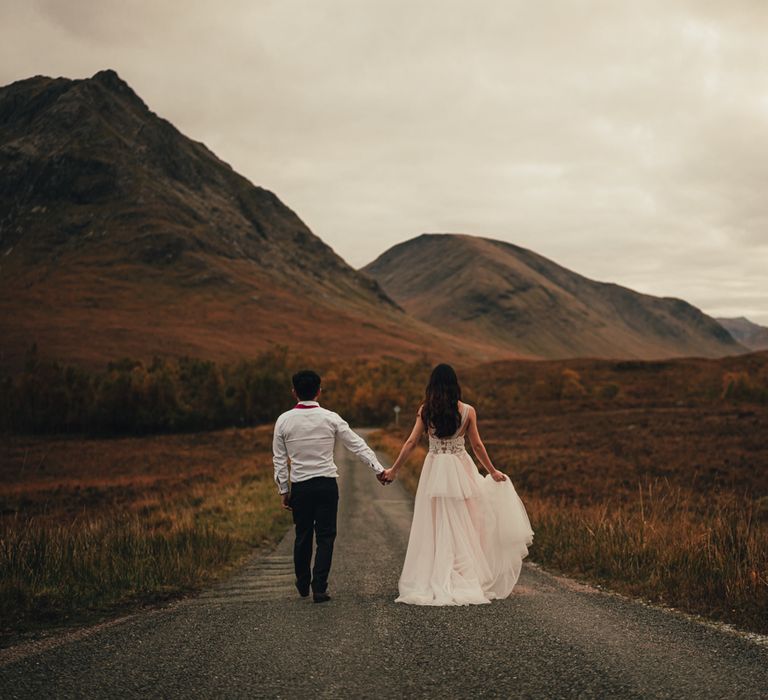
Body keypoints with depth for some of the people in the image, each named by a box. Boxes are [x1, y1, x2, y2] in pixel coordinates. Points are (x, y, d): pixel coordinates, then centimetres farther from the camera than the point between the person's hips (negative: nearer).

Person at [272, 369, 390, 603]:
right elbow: (357, 445, -3)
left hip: (299, 486, 2)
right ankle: (319, 588, -3)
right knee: (325, 537, 3)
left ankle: (303, 585, 30)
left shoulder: (284, 421, -2)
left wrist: (284, 490, 10)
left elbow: (279, 459, 2)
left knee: (302, 536, 14)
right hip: (326, 484, -1)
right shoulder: (330, 418, -5)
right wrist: (378, 469, 3)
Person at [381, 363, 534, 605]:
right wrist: (493, 472, 13)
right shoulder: (467, 411, -4)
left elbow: (411, 442, -3)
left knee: (434, 527, 7)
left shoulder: (425, 410, -4)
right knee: (461, 527, 8)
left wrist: (394, 469, 7)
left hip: (434, 470, 0)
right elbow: (477, 445, 1)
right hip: (460, 470, 0)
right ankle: (465, 581, 10)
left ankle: (434, 582, 8)